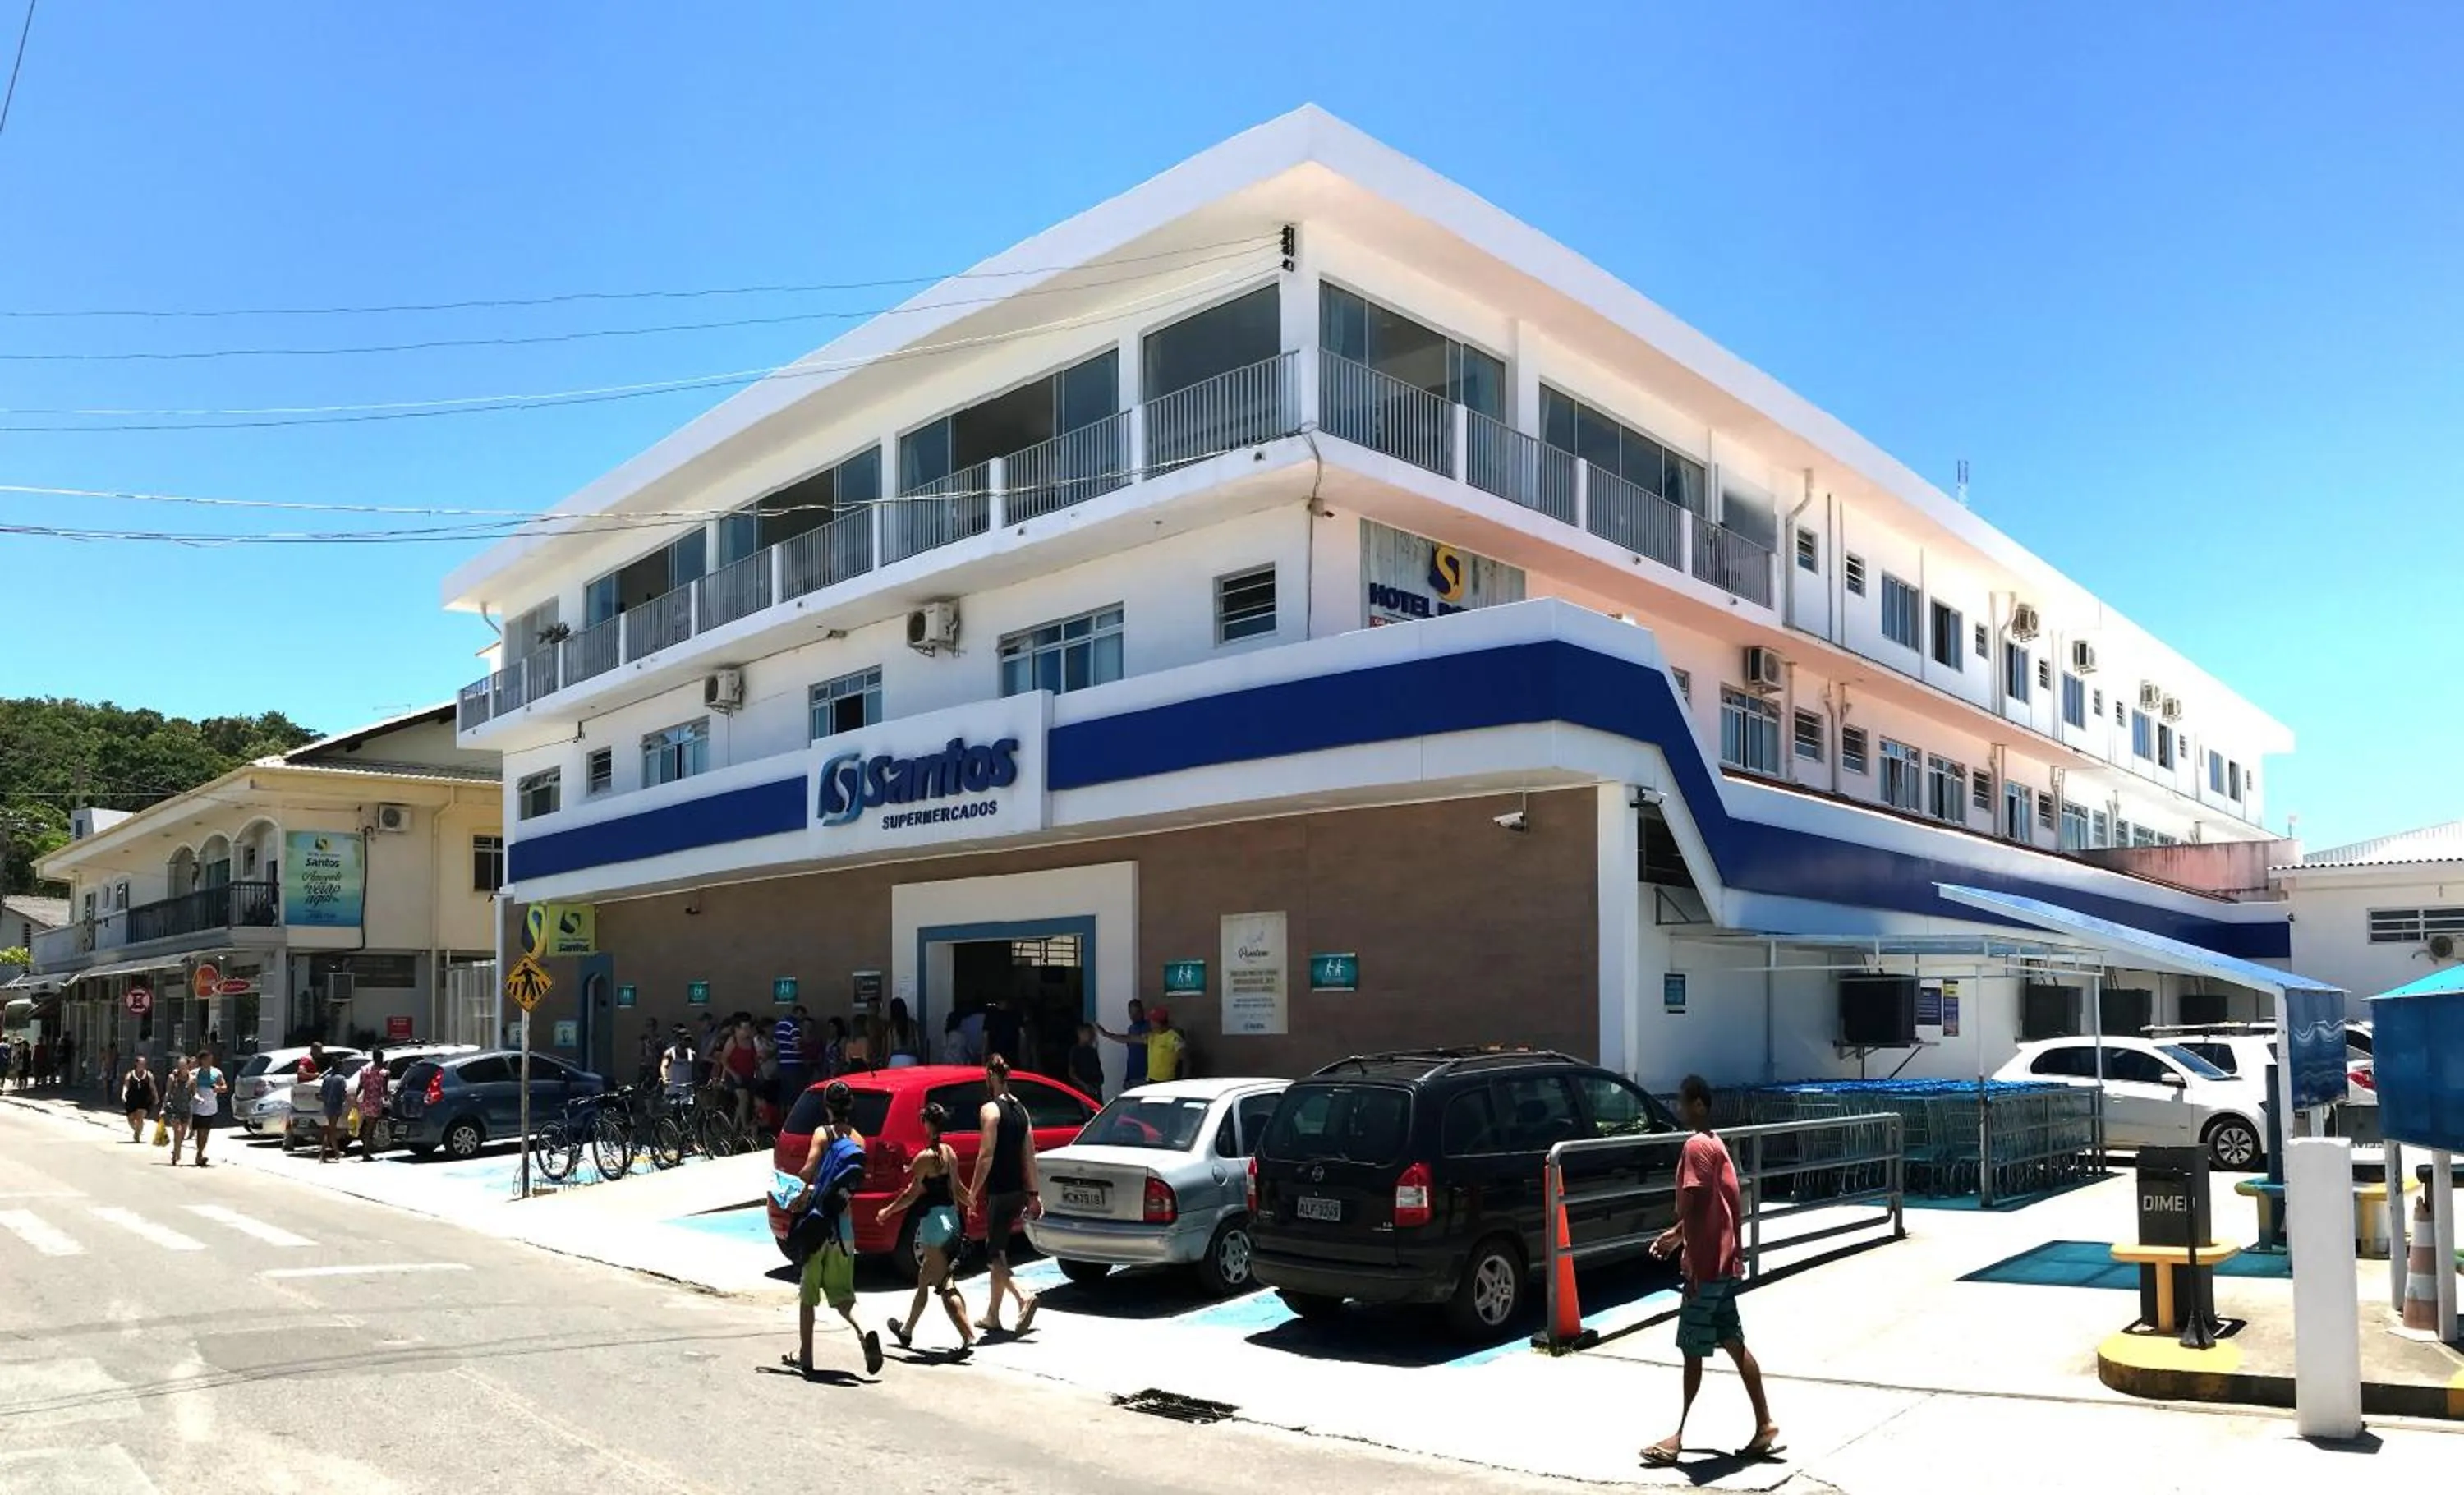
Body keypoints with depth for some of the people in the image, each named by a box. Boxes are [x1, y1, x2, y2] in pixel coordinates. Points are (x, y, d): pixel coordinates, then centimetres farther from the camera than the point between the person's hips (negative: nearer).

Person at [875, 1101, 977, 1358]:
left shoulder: (926, 1157, -15)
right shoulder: (949, 1153, 8)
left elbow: (912, 1193, -14)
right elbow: (957, 1188, 15)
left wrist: (887, 1211, -3)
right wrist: (972, 1203, 33)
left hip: (933, 1219, -9)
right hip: (951, 1218, 9)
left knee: (944, 1285, -7)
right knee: (925, 1280, 18)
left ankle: (969, 1338, -9)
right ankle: (907, 1331, 26)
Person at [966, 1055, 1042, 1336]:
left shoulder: (990, 1110, -11)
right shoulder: (1020, 1110, 12)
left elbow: (986, 1155, -17)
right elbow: (1029, 1156, 12)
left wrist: (972, 1192, -14)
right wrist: (1032, 1194, 16)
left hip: (998, 1191, -8)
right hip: (1018, 1191, 8)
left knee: (996, 1253, -2)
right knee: (998, 1250, 16)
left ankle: (1023, 1297, -22)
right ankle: (992, 1315, 22)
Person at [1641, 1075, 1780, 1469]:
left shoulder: (1696, 1146, -16)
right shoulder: (1714, 1143, 14)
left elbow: (1697, 1205, -22)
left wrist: (1689, 1255, -21)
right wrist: (1677, 1233, 27)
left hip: (1706, 1263, -10)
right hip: (1724, 1262, 10)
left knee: (1693, 1351, -2)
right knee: (1734, 1344, 12)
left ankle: (1680, 1435, 6)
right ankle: (1765, 1426, 14)